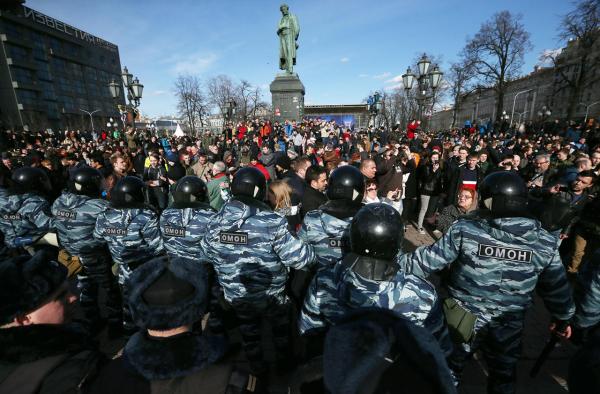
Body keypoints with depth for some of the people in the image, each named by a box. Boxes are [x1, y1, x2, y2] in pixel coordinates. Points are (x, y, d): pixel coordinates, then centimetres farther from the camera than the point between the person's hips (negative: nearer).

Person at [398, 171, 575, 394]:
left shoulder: (465, 230, -23)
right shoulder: (545, 242, -10)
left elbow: (430, 259, -19)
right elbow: (556, 287, 3)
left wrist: (397, 263, -6)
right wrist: (563, 316, 21)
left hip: (462, 320, -2)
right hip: (508, 326, 3)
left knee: (449, 368, 24)